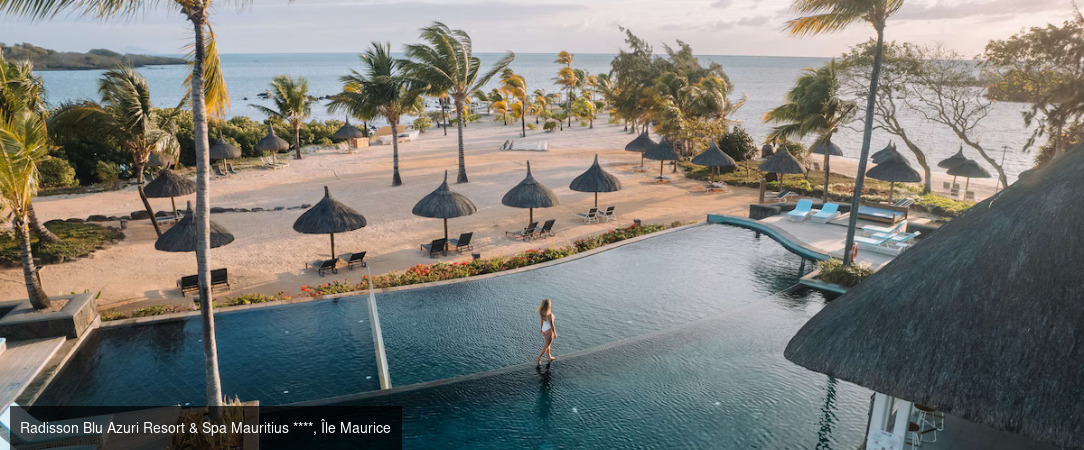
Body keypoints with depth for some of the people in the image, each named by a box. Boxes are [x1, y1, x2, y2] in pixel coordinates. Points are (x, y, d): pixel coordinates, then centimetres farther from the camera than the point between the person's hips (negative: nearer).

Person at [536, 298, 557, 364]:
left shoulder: (542, 311, -8)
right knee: (546, 346, 10)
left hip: (544, 329, 8)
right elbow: (551, 325, -24)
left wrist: (541, 328, 21)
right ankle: (538, 359, 12)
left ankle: (549, 357, 43)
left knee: (548, 344, 25)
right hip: (549, 331, -8)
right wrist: (555, 334, -12)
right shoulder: (549, 314, -33)